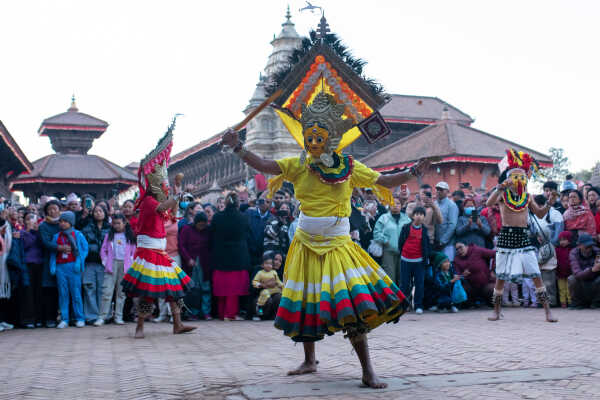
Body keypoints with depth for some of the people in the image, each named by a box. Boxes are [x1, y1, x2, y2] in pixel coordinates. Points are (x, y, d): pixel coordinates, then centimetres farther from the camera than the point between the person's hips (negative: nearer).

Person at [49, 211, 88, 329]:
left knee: (76, 293, -3)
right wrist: (52, 266, 1)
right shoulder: (56, 237, 13)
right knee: (63, 294, 3)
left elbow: (85, 249, 1)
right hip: (60, 267, 3)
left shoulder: (78, 235, 4)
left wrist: (79, 263, -8)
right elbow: (53, 252, 12)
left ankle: (79, 318, 3)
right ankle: (64, 319, 7)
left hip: (73, 266, -3)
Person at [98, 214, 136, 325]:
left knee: (121, 292, 5)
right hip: (112, 264, 0)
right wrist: (105, 262, -1)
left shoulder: (130, 236, 7)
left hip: (125, 265, 0)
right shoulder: (109, 235, 8)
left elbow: (134, 251, 9)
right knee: (107, 291, -7)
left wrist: (131, 262, -1)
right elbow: (103, 250, 9)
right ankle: (102, 317, -4)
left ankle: (118, 317, 11)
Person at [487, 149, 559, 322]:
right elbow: (489, 203, -21)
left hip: (524, 237, 3)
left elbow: (540, 214, 17)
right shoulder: (503, 194, -2)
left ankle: (548, 311, 3)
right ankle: (496, 311, 17)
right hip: (507, 236, -3)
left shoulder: (527, 196, 11)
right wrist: (500, 188, -30)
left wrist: (549, 203, 2)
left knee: (536, 275, -2)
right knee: (501, 276, 3)